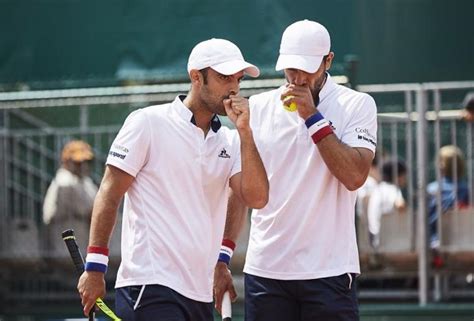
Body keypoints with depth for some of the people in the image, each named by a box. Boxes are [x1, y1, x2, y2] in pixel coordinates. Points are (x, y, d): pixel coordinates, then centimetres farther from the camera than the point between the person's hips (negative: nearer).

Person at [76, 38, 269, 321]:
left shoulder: (229, 141, 14)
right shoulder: (148, 123, -1)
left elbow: (257, 198, 0)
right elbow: (109, 196, -3)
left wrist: (244, 131, -5)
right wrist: (95, 268, -8)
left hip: (200, 295, 6)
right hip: (150, 286, -6)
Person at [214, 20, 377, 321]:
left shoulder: (357, 105, 0)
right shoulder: (258, 107, 9)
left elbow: (354, 176, -14)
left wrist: (312, 117, -13)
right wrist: (221, 261, 6)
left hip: (329, 271, -3)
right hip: (264, 270, 3)